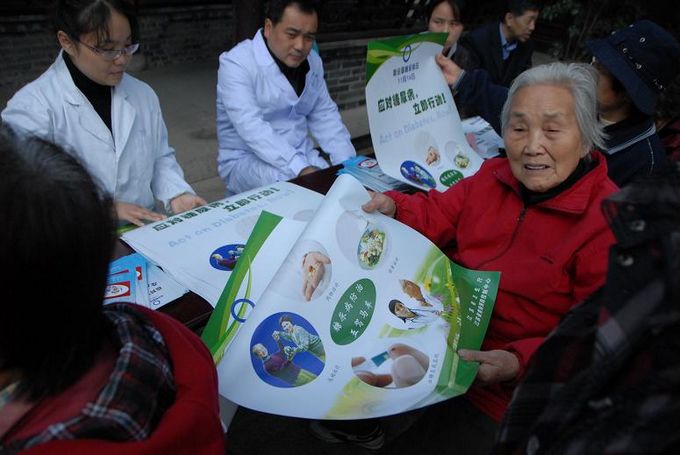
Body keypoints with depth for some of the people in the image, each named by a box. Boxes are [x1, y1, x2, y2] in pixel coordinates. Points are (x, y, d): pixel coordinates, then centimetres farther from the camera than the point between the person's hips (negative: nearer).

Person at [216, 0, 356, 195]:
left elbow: (325, 115, 8)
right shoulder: (236, 63, -16)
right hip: (247, 160, -6)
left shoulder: (312, 62, 5)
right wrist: (301, 169, -39)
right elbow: (252, 128, -28)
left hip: (302, 155, 6)